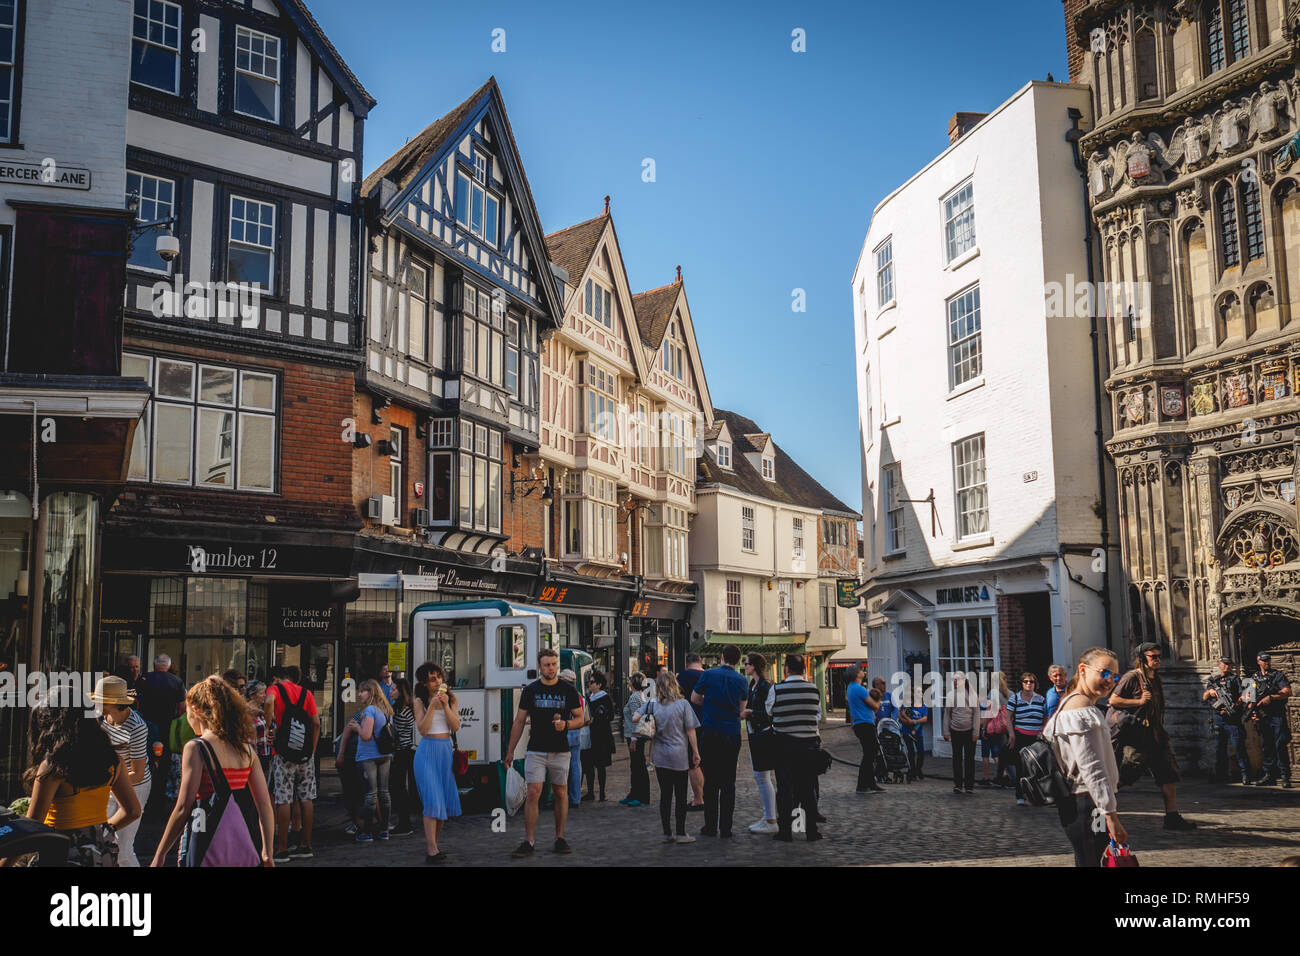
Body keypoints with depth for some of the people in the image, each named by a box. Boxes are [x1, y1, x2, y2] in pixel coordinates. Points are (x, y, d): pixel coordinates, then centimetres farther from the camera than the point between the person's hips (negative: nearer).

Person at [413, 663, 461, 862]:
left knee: (445, 800, 5)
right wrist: (432, 706, -18)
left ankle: (433, 844, 17)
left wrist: (445, 705, -11)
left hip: (446, 751, 4)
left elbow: (455, 727, -1)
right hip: (428, 751, -4)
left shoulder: (451, 698, 9)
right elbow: (423, 729, -11)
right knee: (433, 800, -14)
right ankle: (431, 851, -17)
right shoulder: (420, 702, -1)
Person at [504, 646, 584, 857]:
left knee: (561, 793, 6)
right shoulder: (530, 690, 4)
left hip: (560, 751, 1)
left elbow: (580, 718, 7)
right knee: (533, 793, -9)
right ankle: (528, 842, -5)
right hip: (535, 751, -1)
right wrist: (511, 750, 6)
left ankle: (559, 838, 17)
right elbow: (519, 722, 8)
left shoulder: (568, 690, 3)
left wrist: (566, 724, -15)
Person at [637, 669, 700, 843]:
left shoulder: (652, 705, -1)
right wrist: (695, 752, 2)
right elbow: (690, 731, -6)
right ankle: (680, 833, 8)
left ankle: (667, 833, 14)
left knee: (665, 794, 9)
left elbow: (635, 719, -7)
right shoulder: (683, 704, -8)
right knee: (680, 795, 5)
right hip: (679, 757, -3)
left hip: (660, 758, 3)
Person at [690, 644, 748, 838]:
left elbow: (694, 699, 6)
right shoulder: (742, 681, 3)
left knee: (710, 781, 4)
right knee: (728, 782, 6)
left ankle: (710, 827, 5)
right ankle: (726, 828, 6)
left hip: (710, 734, -1)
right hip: (732, 735, 2)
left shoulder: (709, 674, -2)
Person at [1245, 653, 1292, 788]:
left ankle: (1285, 777, -7)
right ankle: (1269, 775, 14)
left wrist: (1271, 697, -19)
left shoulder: (1278, 675, 2)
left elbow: (1288, 692, -10)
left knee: (1280, 746, -9)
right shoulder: (1254, 678, 15)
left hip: (1277, 716, -5)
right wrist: (1252, 712, 6)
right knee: (1266, 747, 8)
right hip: (1262, 717, 5)